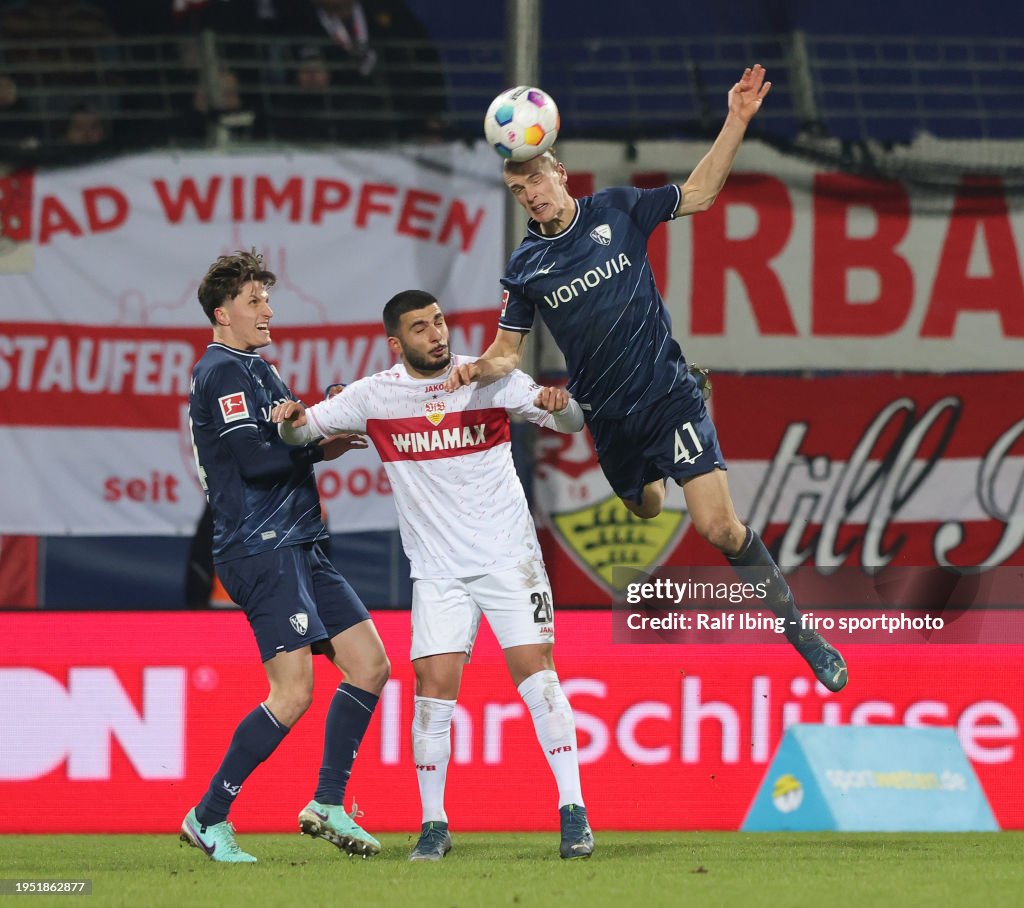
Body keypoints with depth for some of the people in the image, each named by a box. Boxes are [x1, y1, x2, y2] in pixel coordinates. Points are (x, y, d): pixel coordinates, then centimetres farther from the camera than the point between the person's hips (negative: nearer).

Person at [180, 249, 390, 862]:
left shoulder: (258, 371, 22)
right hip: (261, 550, -10)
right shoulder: (223, 372, -9)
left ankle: (328, 805, 8)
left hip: (298, 547, 10)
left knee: (370, 664, 5)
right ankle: (209, 818, -6)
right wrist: (325, 438, -6)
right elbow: (256, 459, -19)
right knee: (294, 691, -15)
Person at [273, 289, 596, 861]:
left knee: (536, 670, -10)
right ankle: (434, 825, 6)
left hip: (509, 556, -1)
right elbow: (299, 434, 7)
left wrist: (559, 405, -30)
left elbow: (571, 423, -6)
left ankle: (574, 812, -5)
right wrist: (292, 421, -17)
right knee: (434, 686, -7)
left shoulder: (490, 378, -3)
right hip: (438, 571, 1)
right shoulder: (374, 396, -1)